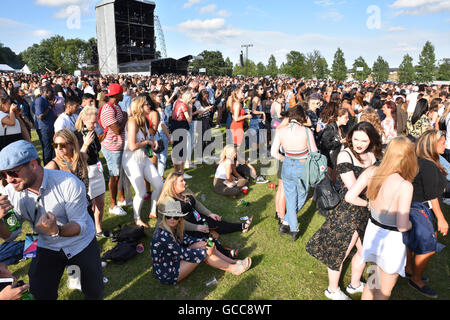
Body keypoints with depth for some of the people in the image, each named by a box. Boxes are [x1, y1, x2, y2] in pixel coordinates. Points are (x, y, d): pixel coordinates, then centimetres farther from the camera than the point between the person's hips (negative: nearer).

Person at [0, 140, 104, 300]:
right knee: (40, 295, 0)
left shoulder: (69, 183, -27)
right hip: (48, 248, 3)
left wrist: (57, 230, -44)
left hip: (81, 243, -2)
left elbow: (81, 225, -23)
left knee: (95, 292, 10)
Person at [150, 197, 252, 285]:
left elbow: (186, 239, 10)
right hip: (166, 274, -8)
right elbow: (182, 253, -28)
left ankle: (233, 262, 2)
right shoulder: (163, 234, -30)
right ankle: (233, 269, -4)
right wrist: (206, 252, -20)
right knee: (202, 253, -18)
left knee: (202, 243, -3)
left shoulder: (174, 227, -4)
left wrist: (201, 243, -8)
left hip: (173, 260, 8)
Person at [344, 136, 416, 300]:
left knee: (372, 282, 29)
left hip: (372, 231, 6)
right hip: (391, 240, -5)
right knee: (384, 291, 20)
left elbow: (349, 197, -7)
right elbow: (402, 226, -24)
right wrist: (410, 224, -2)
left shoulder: (372, 171, -12)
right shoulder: (404, 186, -27)